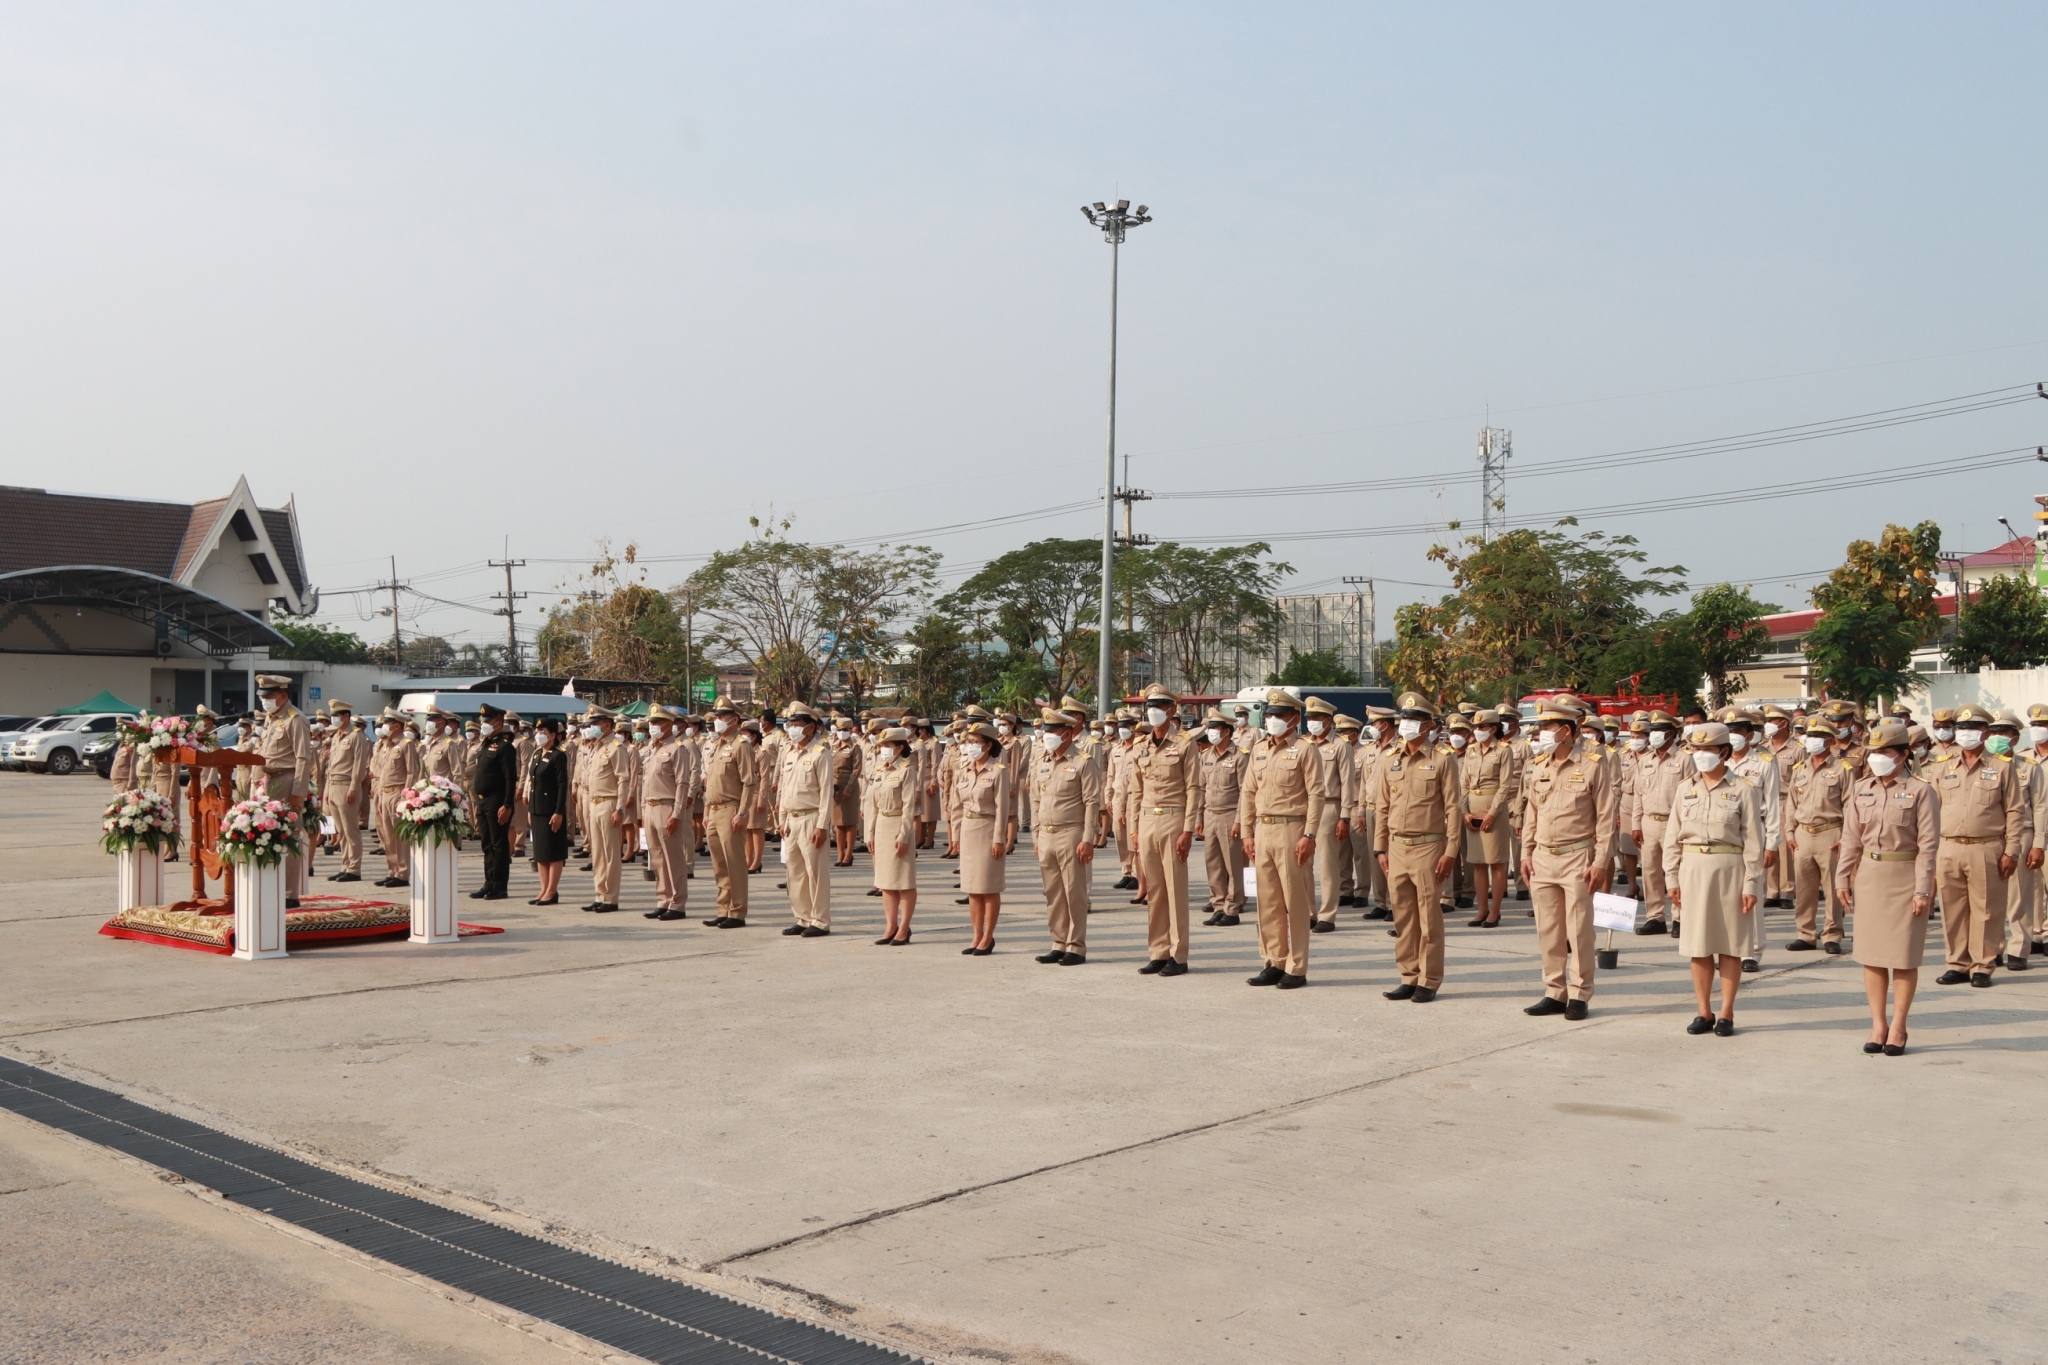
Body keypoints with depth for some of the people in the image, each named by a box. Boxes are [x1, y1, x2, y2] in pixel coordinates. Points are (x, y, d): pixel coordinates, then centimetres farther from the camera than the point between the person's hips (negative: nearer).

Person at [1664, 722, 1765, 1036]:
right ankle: (1703, 1011, 16)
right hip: (1692, 868, 3)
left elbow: (1753, 842, -4)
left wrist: (1751, 884, -8)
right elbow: (1673, 837, 8)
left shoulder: (1742, 790, -3)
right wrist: (1672, 877, 3)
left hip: (1729, 869, -3)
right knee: (1698, 943, 6)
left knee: (1730, 944, 4)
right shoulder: (1685, 789, 7)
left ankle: (1726, 1013, 12)